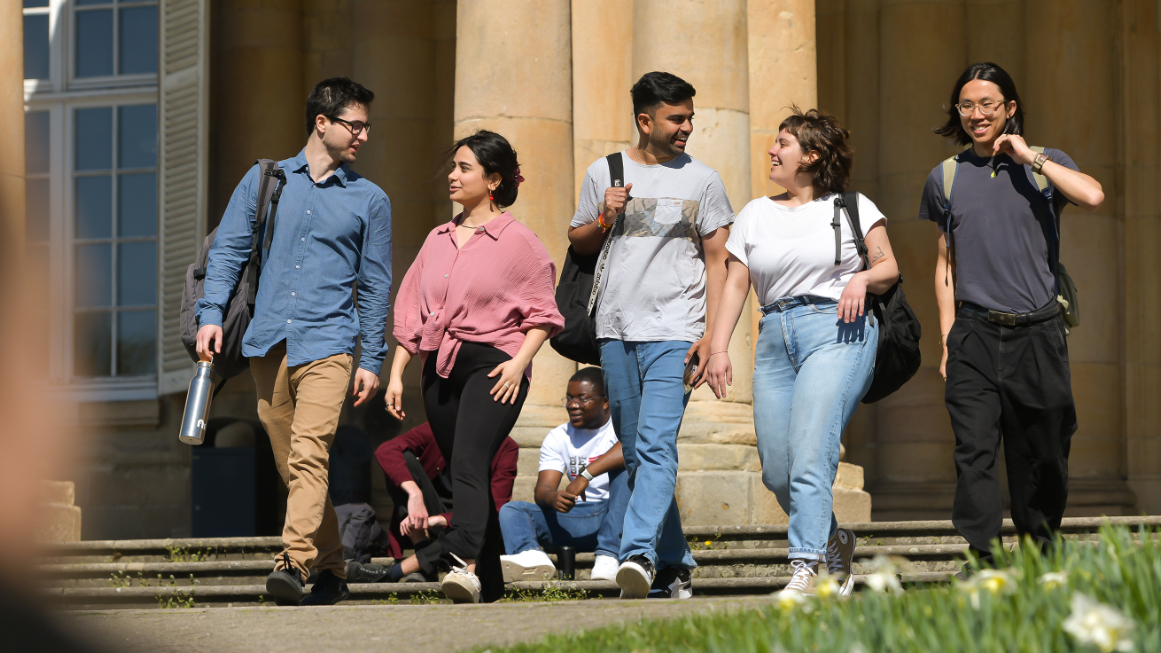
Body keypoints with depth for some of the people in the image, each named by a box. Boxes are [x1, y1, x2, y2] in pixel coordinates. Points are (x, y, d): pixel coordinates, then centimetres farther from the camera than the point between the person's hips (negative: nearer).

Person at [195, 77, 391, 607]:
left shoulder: (370, 200, 11)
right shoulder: (264, 180, 12)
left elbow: (375, 285, 12)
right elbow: (227, 250, 11)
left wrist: (372, 360, 7)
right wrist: (211, 314, -3)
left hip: (326, 343, -2)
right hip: (268, 341, 2)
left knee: (309, 455, -19)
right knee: (290, 464, 5)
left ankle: (294, 564, -28)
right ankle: (331, 567, 15)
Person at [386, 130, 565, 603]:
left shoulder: (517, 240, 0)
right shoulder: (438, 240, 16)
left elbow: (543, 314, 1)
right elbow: (411, 313, 19)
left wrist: (519, 361, -14)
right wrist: (396, 374, 13)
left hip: (492, 366, -6)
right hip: (440, 369, 6)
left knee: (468, 463, -26)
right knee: (468, 475, 7)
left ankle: (461, 560, -43)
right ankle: (488, 583, 13)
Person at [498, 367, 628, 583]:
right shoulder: (558, 437, 11)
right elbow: (543, 489, -1)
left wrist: (586, 476, -35)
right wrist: (553, 497, -27)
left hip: (622, 517, -4)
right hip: (580, 520, 4)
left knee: (624, 466, -30)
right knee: (510, 511, -12)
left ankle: (608, 556, -39)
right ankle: (531, 556, -48)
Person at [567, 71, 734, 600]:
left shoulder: (702, 180, 5)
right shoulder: (603, 174, 10)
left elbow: (717, 262, 5)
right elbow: (577, 242, 19)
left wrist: (712, 334, -5)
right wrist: (604, 218, -2)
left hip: (674, 331, -3)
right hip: (616, 330, 3)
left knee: (656, 445, -18)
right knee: (636, 456, 7)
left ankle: (640, 553, -28)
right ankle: (674, 564, 17)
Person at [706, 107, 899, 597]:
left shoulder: (852, 207, 10)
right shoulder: (755, 215, 19)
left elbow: (890, 268, 10)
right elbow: (735, 284, 13)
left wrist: (862, 278, -12)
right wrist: (718, 347, 3)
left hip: (836, 331, -5)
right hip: (775, 337, 5)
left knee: (810, 454, -19)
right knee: (777, 469, -1)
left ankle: (806, 567, -20)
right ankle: (833, 544, 22)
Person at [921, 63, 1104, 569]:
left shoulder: (1044, 166, 7)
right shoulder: (946, 178, 12)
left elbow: (1092, 197, -15)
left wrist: (1030, 156, -8)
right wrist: (947, 341, 9)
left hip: (1038, 334, 0)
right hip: (975, 336, 0)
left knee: (1042, 456, 4)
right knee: (974, 453, -11)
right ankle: (977, 559, -15)